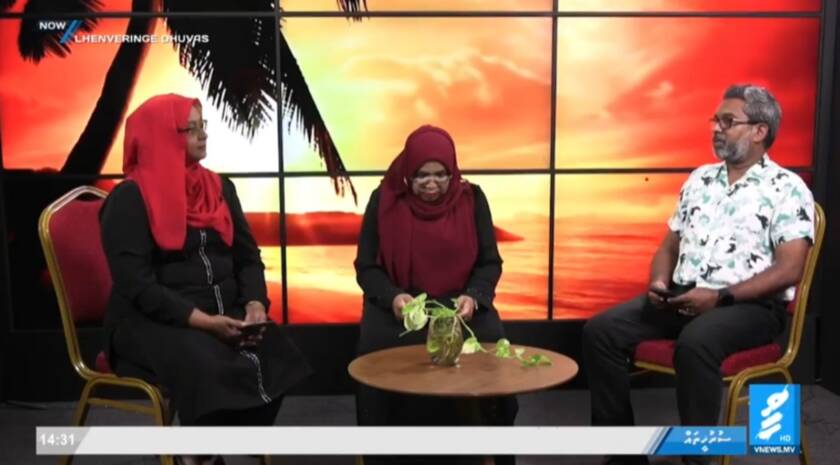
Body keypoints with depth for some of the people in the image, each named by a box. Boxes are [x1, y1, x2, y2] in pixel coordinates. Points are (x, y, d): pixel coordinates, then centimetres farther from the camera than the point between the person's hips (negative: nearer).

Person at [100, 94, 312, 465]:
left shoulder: (219, 187, 11)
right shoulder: (129, 200, -7)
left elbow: (247, 256, 9)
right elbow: (136, 285, -14)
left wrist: (255, 305, -11)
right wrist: (203, 321, -22)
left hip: (226, 314, 5)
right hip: (153, 321, -5)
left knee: (275, 356, -22)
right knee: (210, 367, -33)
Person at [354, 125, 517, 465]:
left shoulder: (472, 199, -3)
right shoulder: (384, 200, -6)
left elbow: (490, 262, 0)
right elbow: (366, 268, -4)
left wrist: (473, 297, -21)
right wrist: (393, 297, -24)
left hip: (458, 303, 1)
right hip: (399, 303, 0)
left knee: (491, 342, -27)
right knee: (378, 343, -30)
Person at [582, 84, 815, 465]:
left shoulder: (787, 188, -3)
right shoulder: (700, 179, 16)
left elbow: (789, 269, -13)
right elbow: (669, 247, 18)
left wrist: (720, 297, -21)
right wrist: (659, 284, -3)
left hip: (751, 305, -6)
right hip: (682, 296, 6)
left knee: (695, 343, -38)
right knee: (601, 331, -13)